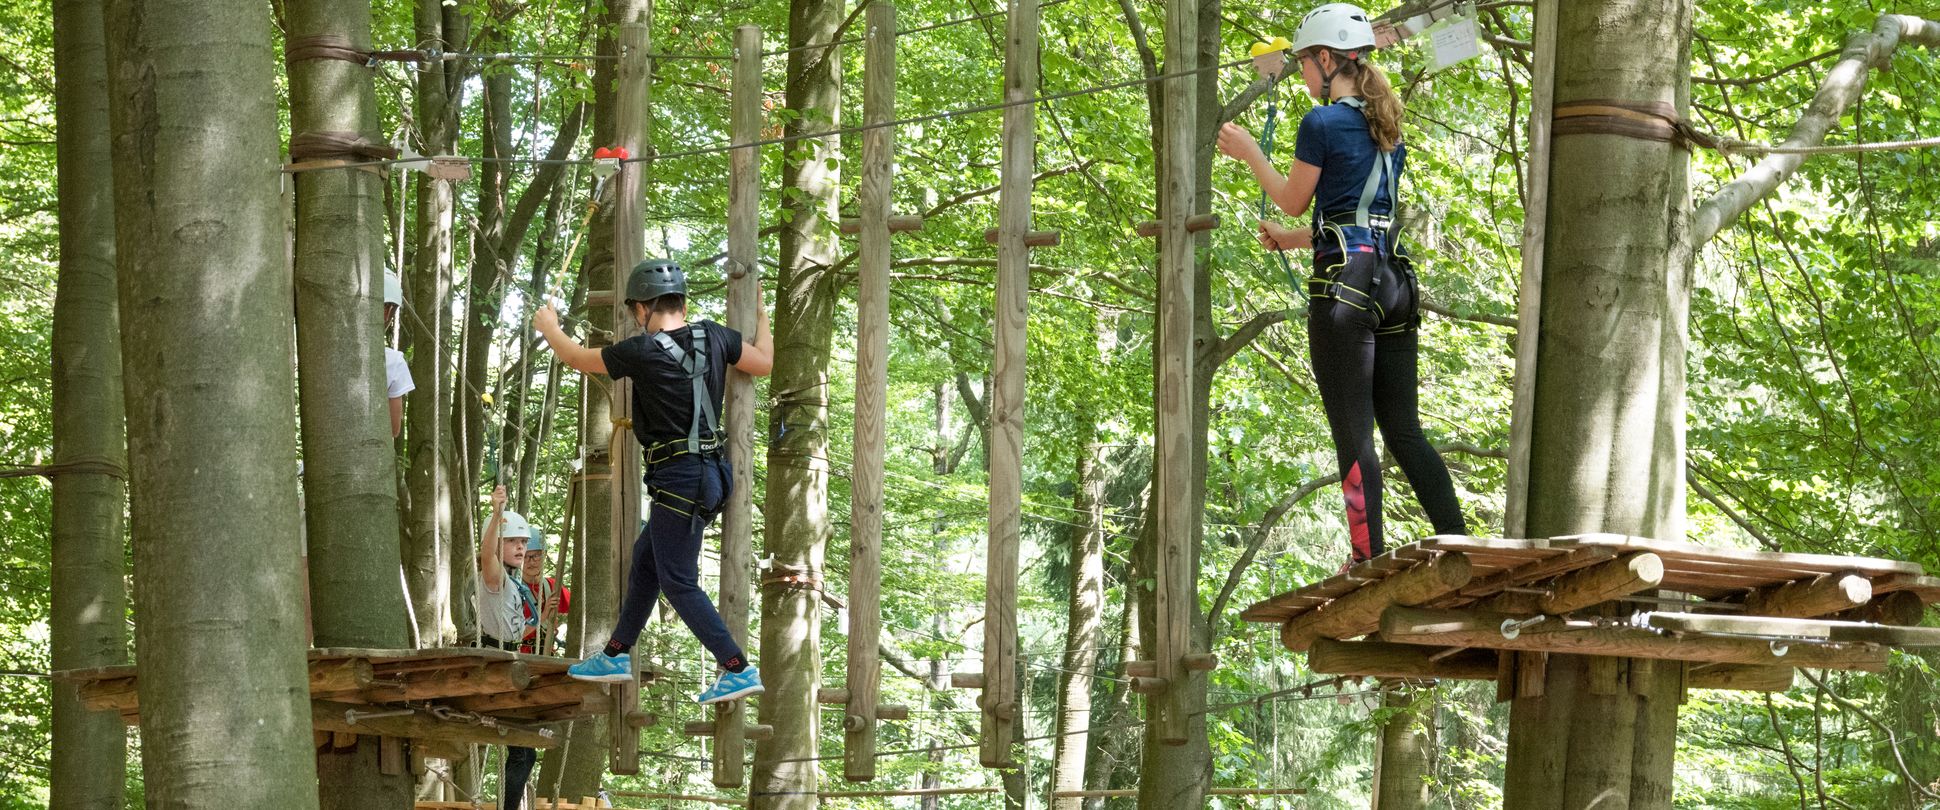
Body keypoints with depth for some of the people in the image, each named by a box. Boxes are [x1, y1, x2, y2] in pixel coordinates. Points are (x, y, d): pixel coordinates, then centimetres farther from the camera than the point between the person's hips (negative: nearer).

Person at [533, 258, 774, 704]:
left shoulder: (642, 351, -13)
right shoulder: (712, 337, 1)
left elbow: (579, 359, 3)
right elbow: (764, 362, 12)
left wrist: (548, 328, 23)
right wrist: (760, 313, 27)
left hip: (678, 479, -8)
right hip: (712, 472, 8)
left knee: (678, 582, -3)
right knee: (645, 560, 20)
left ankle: (739, 670, -9)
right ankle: (616, 656, 30)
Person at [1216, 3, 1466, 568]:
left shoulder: (1322, 122, -7)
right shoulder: (1387, 129, 17)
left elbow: (1293, 200, 5)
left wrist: (1248, 153, 19)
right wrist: (1294, 239, 37)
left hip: (1345, 283, -7)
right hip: (1393, 282, 7)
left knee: (1354, 434, -4)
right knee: (1404, 431, 9)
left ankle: (1368, 560, -4)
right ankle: (1459, 546, 1)